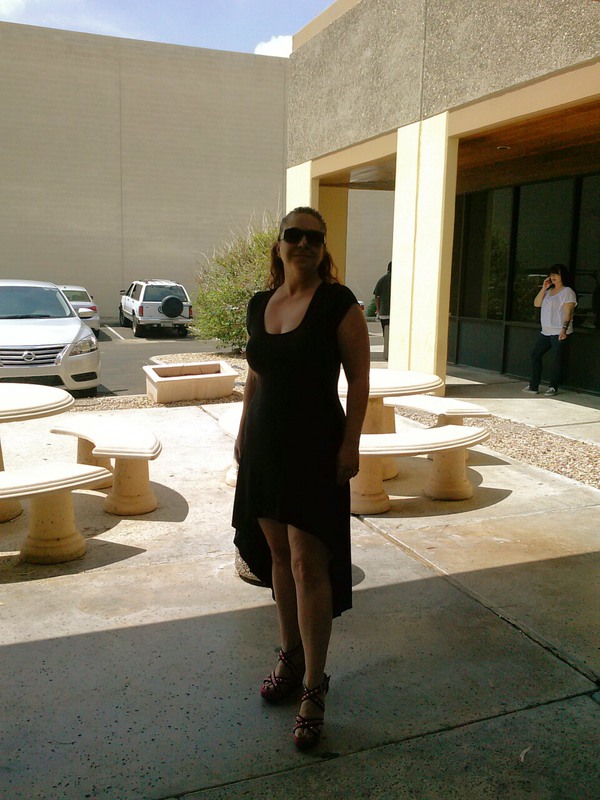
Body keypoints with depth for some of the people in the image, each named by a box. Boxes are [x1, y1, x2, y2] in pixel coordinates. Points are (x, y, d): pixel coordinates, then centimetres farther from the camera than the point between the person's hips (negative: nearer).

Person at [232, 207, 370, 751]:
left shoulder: (338, 303, -8)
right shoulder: (259, 305, 8)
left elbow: (359, 379, -8)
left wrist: (350, 444, -14)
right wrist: (243, 434, 15)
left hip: (315, 446, -6)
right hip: (264, 445, 6)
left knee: (308, 565, -4)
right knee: (277, 554, 14)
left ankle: (314, 689, 10)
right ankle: (291, 656, 33)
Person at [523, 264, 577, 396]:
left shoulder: (567, 292, -6)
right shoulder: (548, 291, 17)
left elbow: (568, 313, -13)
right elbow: (536, 304, 7)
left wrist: (564, 329, -23)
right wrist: (544, 288, 0)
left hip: (559, 333, -8)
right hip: (546, 331, 8)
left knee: (557, 360, -2)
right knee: (535, 355, 6)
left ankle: (553, 387, 9)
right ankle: (533, 386, 10)